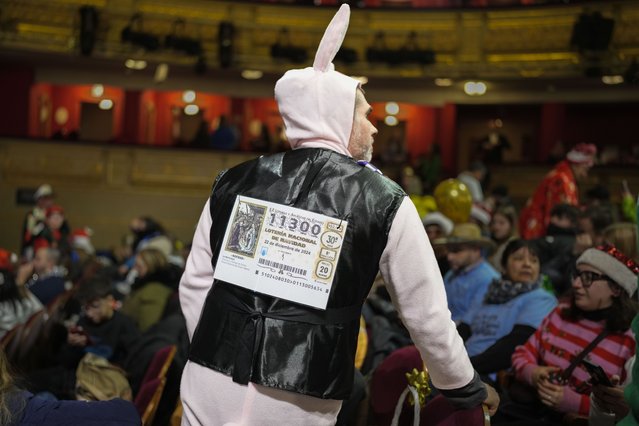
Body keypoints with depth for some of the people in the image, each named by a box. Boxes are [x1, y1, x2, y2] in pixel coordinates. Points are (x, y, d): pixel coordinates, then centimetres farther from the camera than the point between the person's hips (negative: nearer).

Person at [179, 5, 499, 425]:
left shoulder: (234, 182, 5)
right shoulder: (385, 202, -2)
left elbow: (194, 284, 11)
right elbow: (428, 315, 3)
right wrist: (468, 390, 18)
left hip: (209, 389, 2)